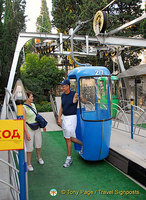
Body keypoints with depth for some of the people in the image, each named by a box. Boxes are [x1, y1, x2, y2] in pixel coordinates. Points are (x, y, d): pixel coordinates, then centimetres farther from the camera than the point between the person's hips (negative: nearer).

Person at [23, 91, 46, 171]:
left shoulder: (33, 104, 6)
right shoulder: (23, 108, -16)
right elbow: (23, 122, -17)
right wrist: (27, 133, -19)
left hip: (37, 128, 7)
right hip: (29, 129, -6)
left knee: (38, 144, 17)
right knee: (29, 147, 3)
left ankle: (39, 157, 42)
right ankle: (29, 164, 20)